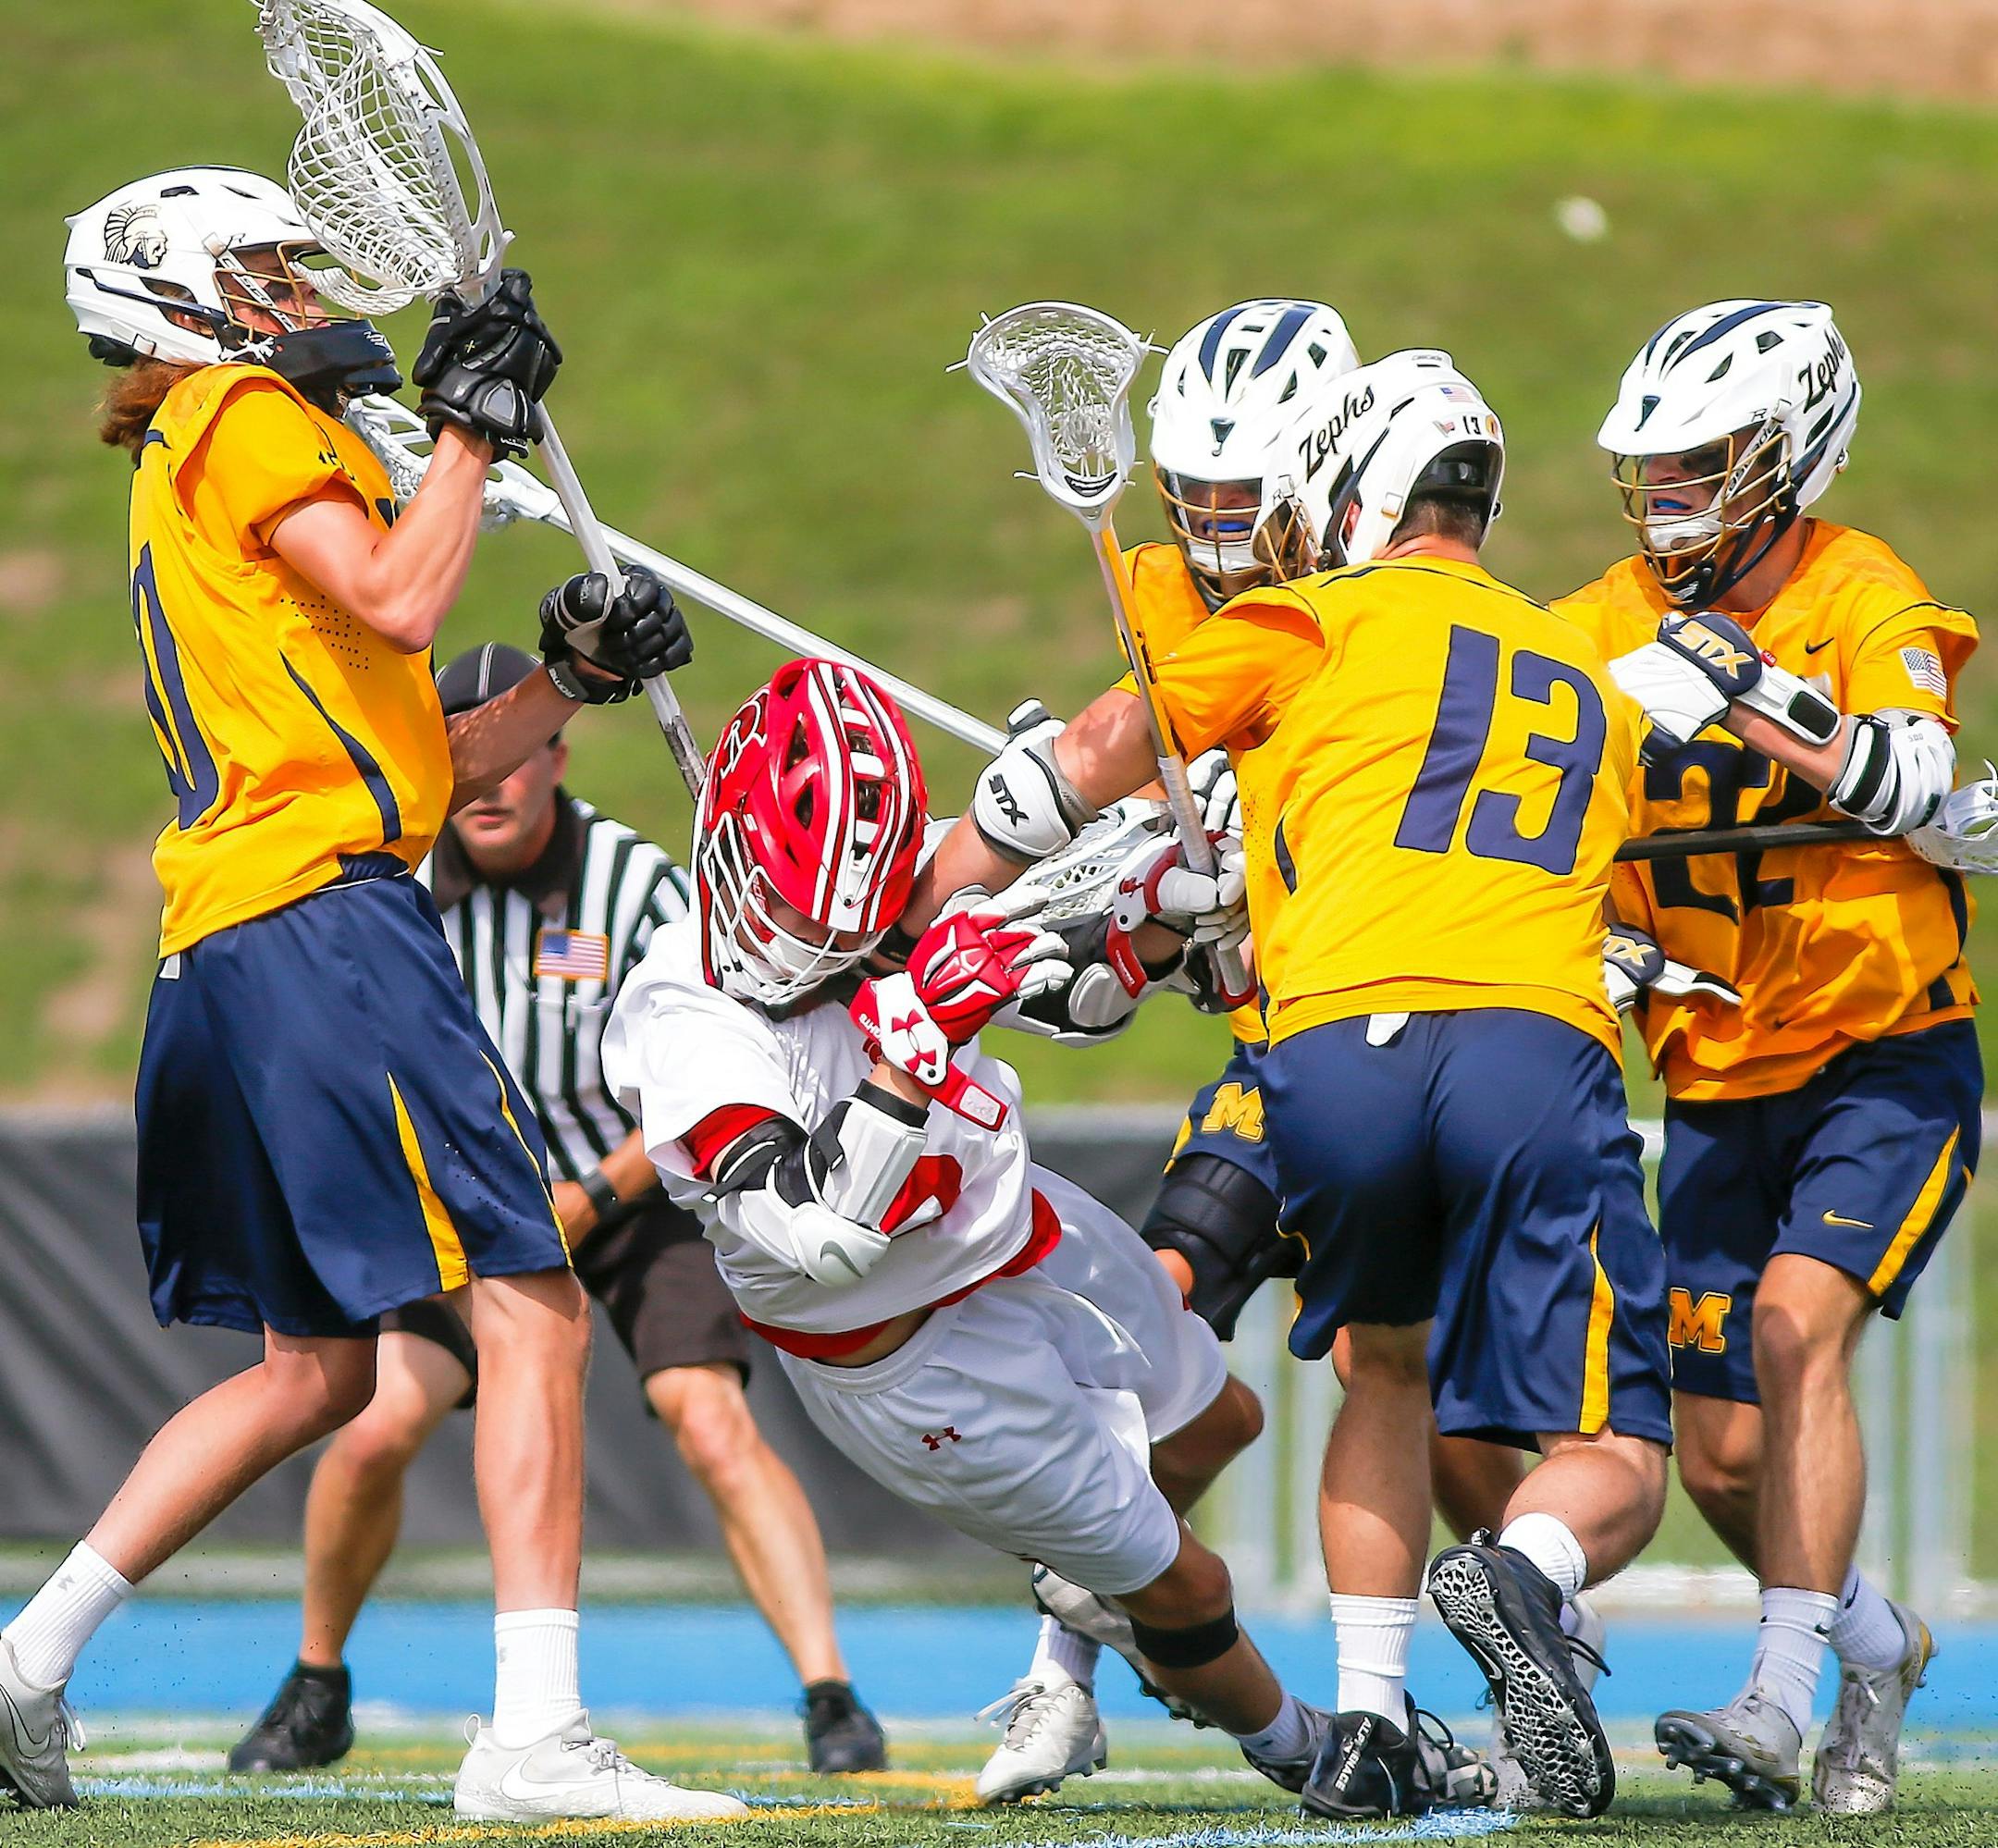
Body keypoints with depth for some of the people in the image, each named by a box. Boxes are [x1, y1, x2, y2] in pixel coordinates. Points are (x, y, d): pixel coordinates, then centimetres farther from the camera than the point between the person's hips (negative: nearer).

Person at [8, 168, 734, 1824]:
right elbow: (398, 601, -16)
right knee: (535, 1311, -12)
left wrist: (569, 681, 12)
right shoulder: (242, 418, 0)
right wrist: (473, 418, -4)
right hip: (325, 922, -10)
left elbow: (419, 768, 25)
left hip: (223, 962, 10)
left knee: (315, 1369, 16)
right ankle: (534, 1737, -19)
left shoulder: (195, 482, 28)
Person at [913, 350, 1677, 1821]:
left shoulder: (1329, 621, 18)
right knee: (1614, 1469, 5)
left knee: (1388, 1364, 27)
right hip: (1538, 1048, 1)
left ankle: (1366, 1717, 15)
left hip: (1336, 1051, -1)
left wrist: (911, 916, 25)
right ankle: (1524, 1578, -30)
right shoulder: (1592, 681, 32)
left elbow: (1094, 759, 15)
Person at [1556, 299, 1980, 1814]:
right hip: (1718, 1081, 5)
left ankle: (1781, 1706, -28)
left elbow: (1919, 781, -33)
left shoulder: (1867, 602, -15)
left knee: (1796, 1325, -27)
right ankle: (1877, 1645, 34)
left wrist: (1793, 718, -51)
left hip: (1889, 1060, -5)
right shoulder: (1621, 620, 1)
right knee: (1724, 1461, 6)